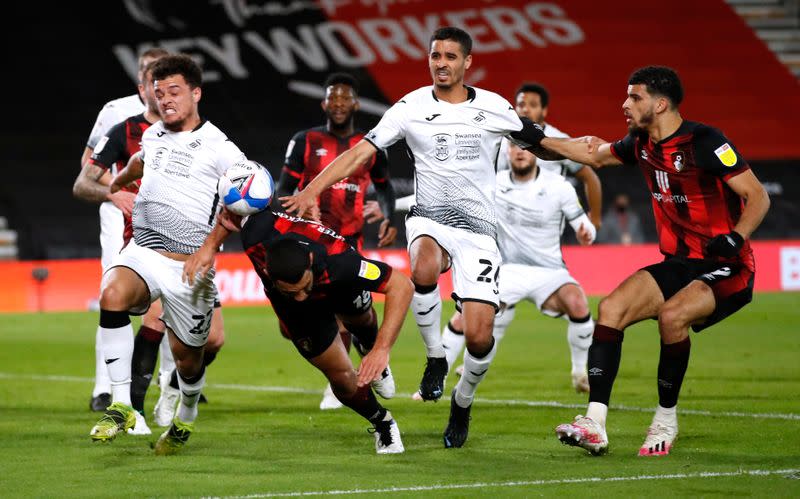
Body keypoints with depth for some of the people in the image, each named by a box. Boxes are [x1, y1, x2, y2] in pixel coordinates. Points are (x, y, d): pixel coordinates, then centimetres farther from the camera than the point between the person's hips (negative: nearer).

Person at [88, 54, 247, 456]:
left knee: (187, 356, 7)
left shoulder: (219, 148, -5)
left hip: (190, 264, -3)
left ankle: (185, 420, 41)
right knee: (112, 295, -30)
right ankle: (120, 406, -27)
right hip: (142, 252, 3)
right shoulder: (152, 136, 11)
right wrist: (117, 183, 52)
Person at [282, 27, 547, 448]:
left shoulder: (493, 107, 1)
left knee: (479, 336, -12)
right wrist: (311, 190, -15)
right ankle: (435, 358, -12)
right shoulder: (411, 107, -1)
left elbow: (538, 141, 17)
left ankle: (463, 402, 21)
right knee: (424, 270, -38)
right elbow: (360, 152, -6)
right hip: (429, 220, 0)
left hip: (478, 230, 1)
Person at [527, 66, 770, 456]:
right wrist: (537, 140, 22)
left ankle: (666, 420, -10)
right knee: (612, 307, -13)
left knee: (672, 315, -32)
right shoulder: (641, 144, 6)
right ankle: (594, 423, -19)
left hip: (726, 268, -7)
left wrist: (736, 237, -33)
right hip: (678, 263, 7)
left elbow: (758, 196, -16)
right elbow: (595, 154, 26)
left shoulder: (704, 143, -17)